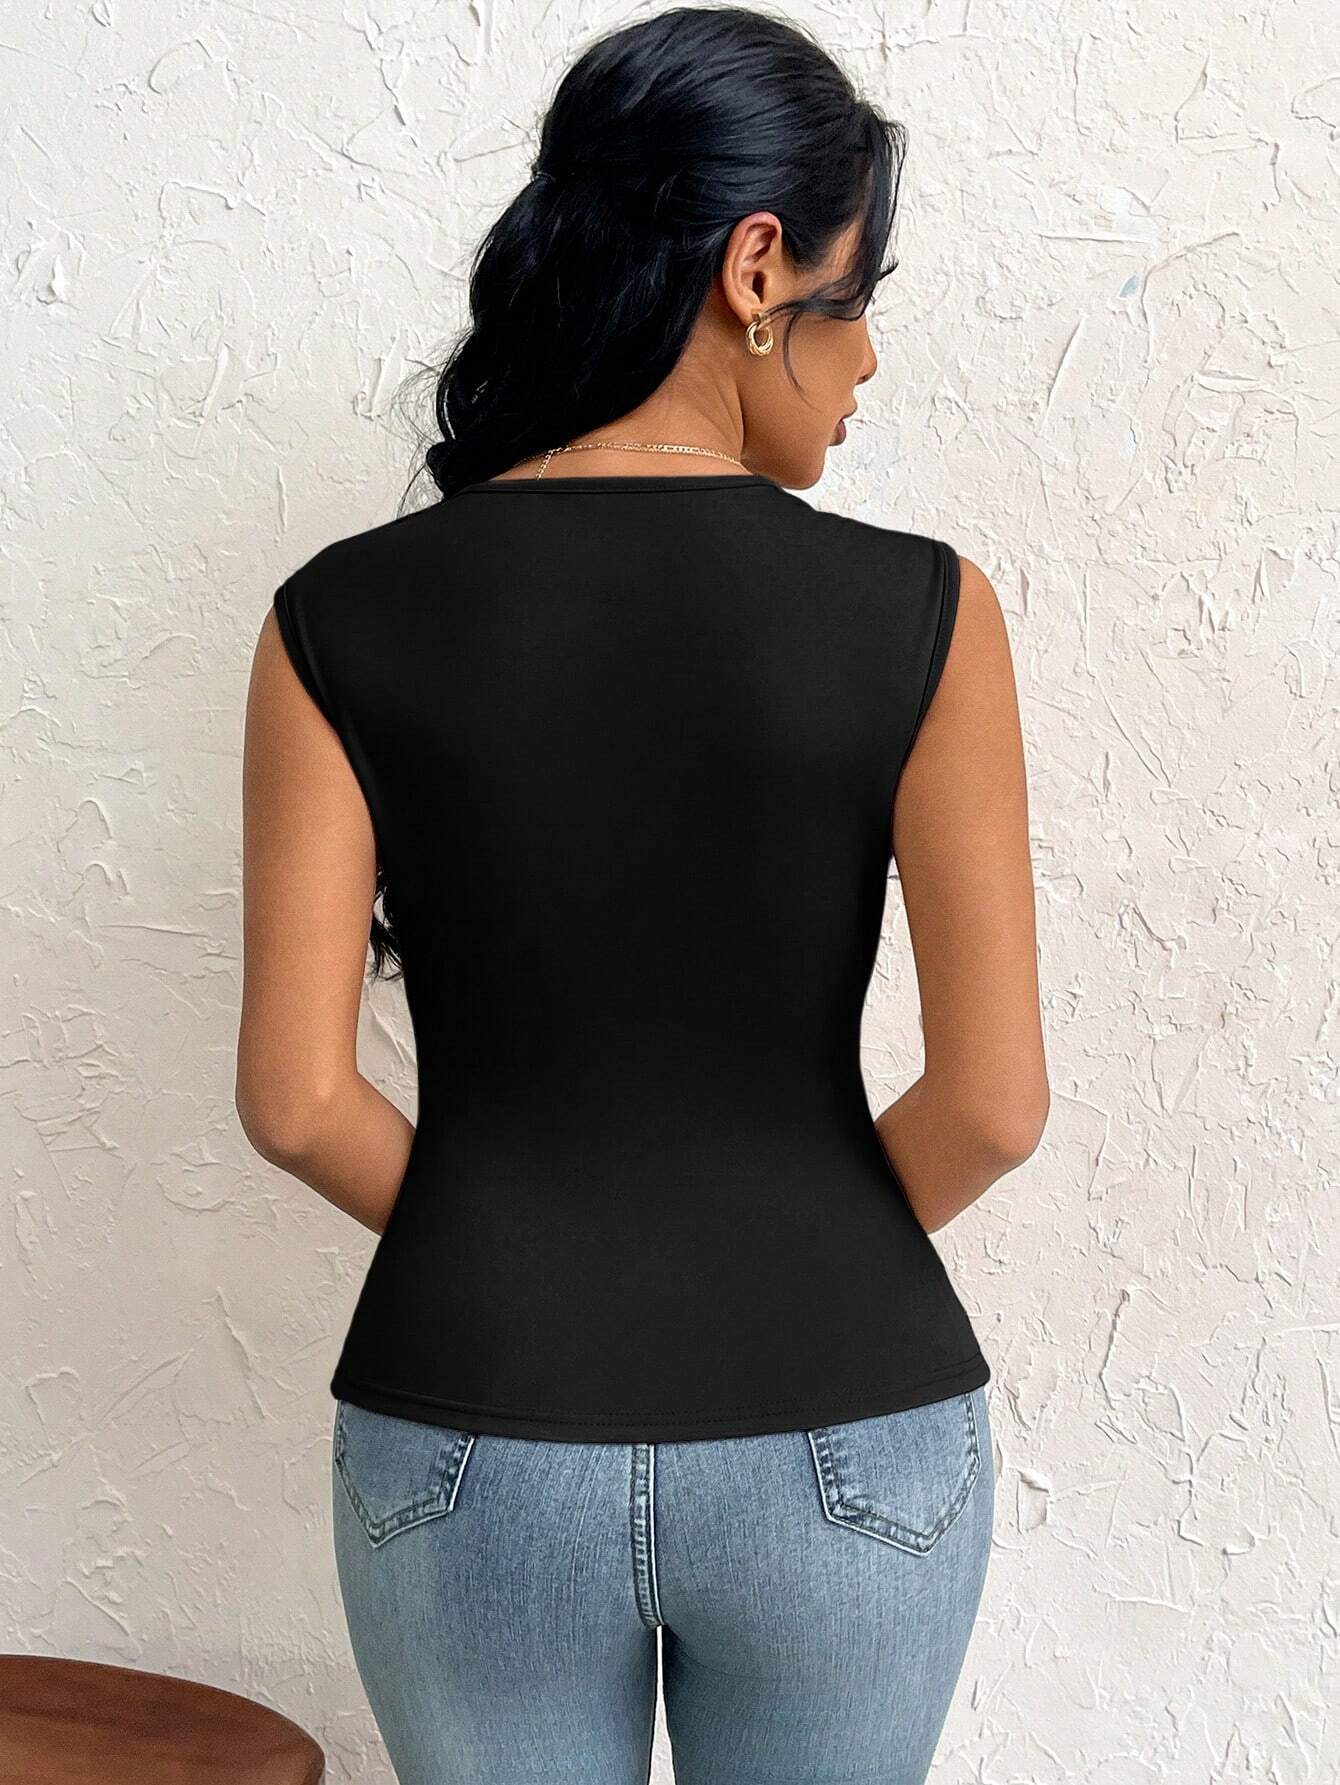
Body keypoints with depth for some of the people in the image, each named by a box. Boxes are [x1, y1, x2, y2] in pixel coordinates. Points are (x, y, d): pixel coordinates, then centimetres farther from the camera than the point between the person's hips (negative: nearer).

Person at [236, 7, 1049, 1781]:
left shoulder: (345, 618, -7)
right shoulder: (917, 613, -12)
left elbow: (295, 1095, -8)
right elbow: (993, 1100, -11)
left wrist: (505, 1253, 8)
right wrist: (808, 1261, 7)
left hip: (472, 1450, 1)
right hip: (840, 1445, 0)